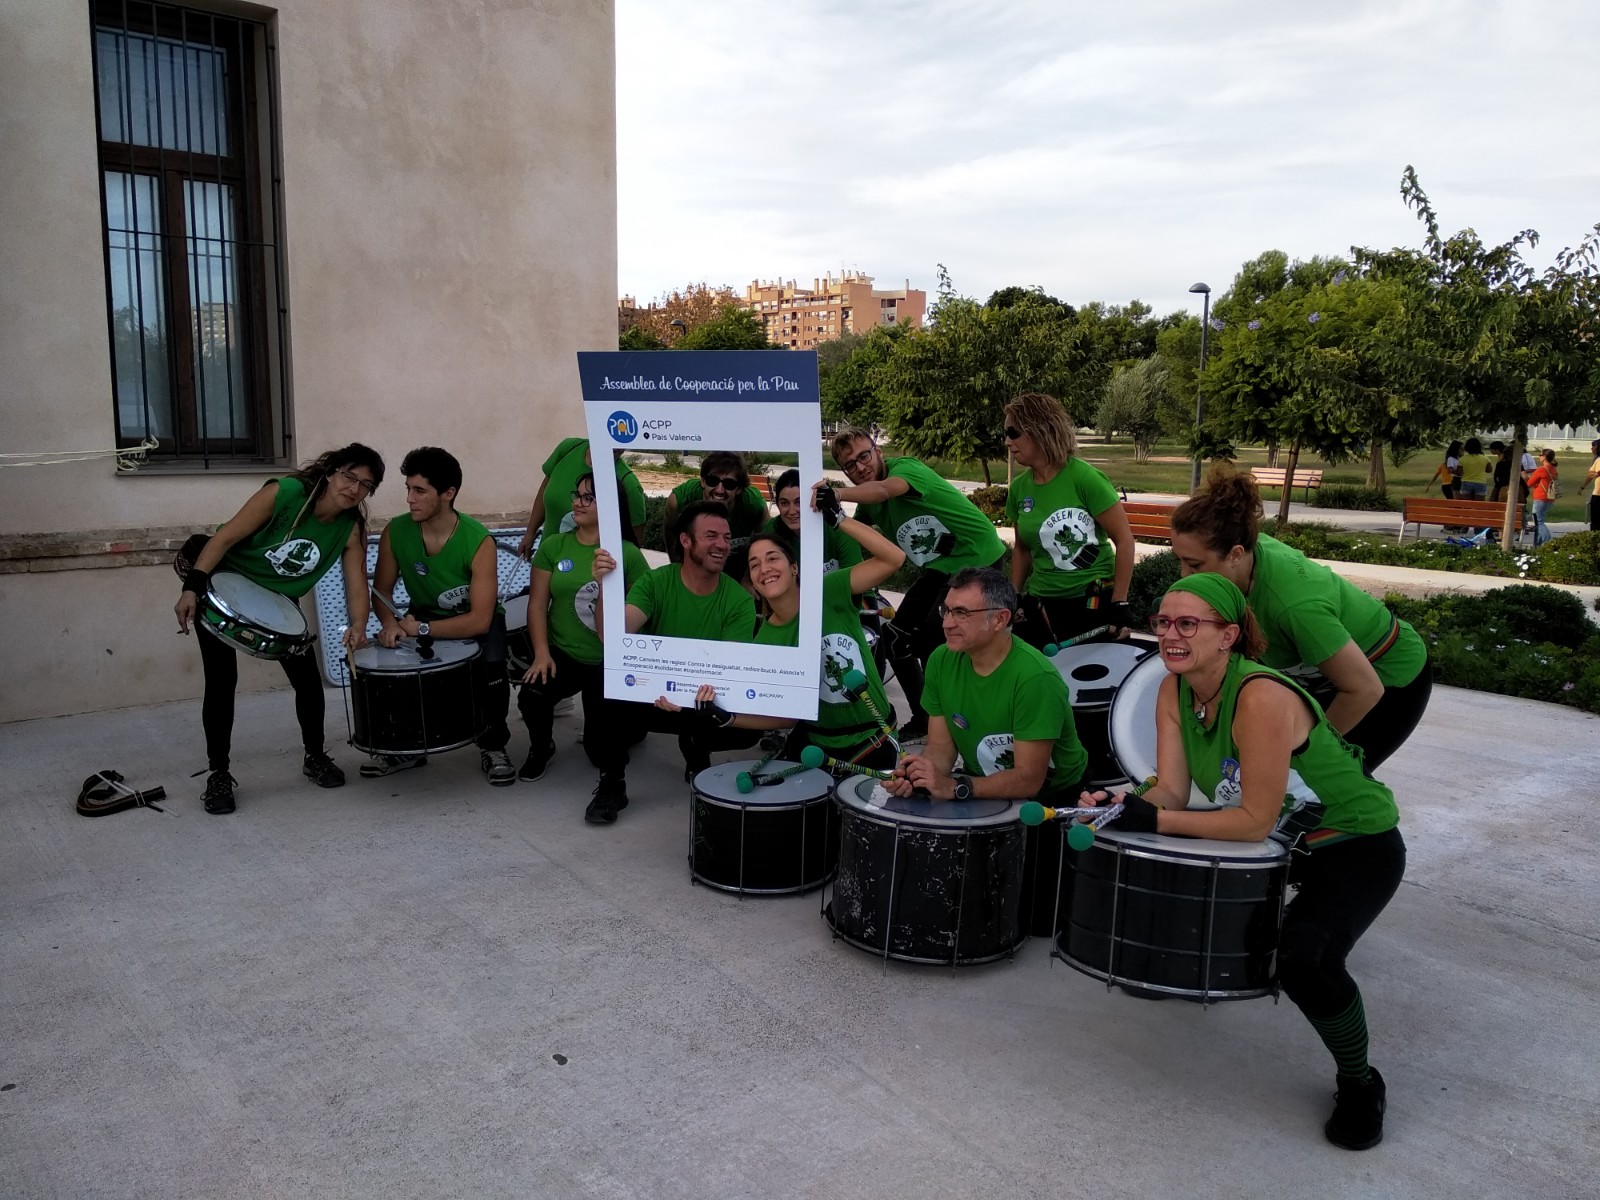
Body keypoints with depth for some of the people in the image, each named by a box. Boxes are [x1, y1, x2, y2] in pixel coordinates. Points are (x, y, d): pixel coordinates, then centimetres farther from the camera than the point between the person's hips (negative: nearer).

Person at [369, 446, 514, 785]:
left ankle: (493, 746, -6)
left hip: (475, 621, -4)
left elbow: (480, 619, -30)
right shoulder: (395, 532, -17)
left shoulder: (479, 541, -28)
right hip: (424, 615, 4)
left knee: (492, 665, -32)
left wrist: (423, 629, -32)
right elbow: (381, 590, -5)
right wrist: (390, 622, -26)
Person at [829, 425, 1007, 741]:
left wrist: (838, 494, -61)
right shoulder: (866, 504, 4)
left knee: (933, 639, -16)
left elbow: (884, 489, -43)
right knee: (897, 637, 9)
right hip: (939, 568, 9)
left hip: (978, 557, -9)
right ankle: (924, 720, 23)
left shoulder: (905, 467, -21)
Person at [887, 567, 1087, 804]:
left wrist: (954, 787, -33)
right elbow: (941, 745, 0)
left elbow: (1028, 780, -24)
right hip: (980, 787, 5)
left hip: (1048, 797, -4)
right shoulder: (942, 660, -6)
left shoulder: (1034, 678, -25)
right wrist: (913, 775, -21)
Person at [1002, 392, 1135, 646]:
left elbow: (1124, 540, -10)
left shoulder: (1085, 478, -13)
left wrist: (1119, 603, -11)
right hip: (1040, 606, 5)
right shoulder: (1019, 488, 2)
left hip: (1094, 603, -4)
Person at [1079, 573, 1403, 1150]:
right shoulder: (1174, 691, -8)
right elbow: (1170, 791, -11)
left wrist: (1156, 820, -34)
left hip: (1357, 845, -8)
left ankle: (1359, 1083, 1)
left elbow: (1256, 820, -30)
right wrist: (1120, 805, -31)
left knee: (1304, 959, -30)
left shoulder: (1261, 697, -32)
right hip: (1280, 841, 8)